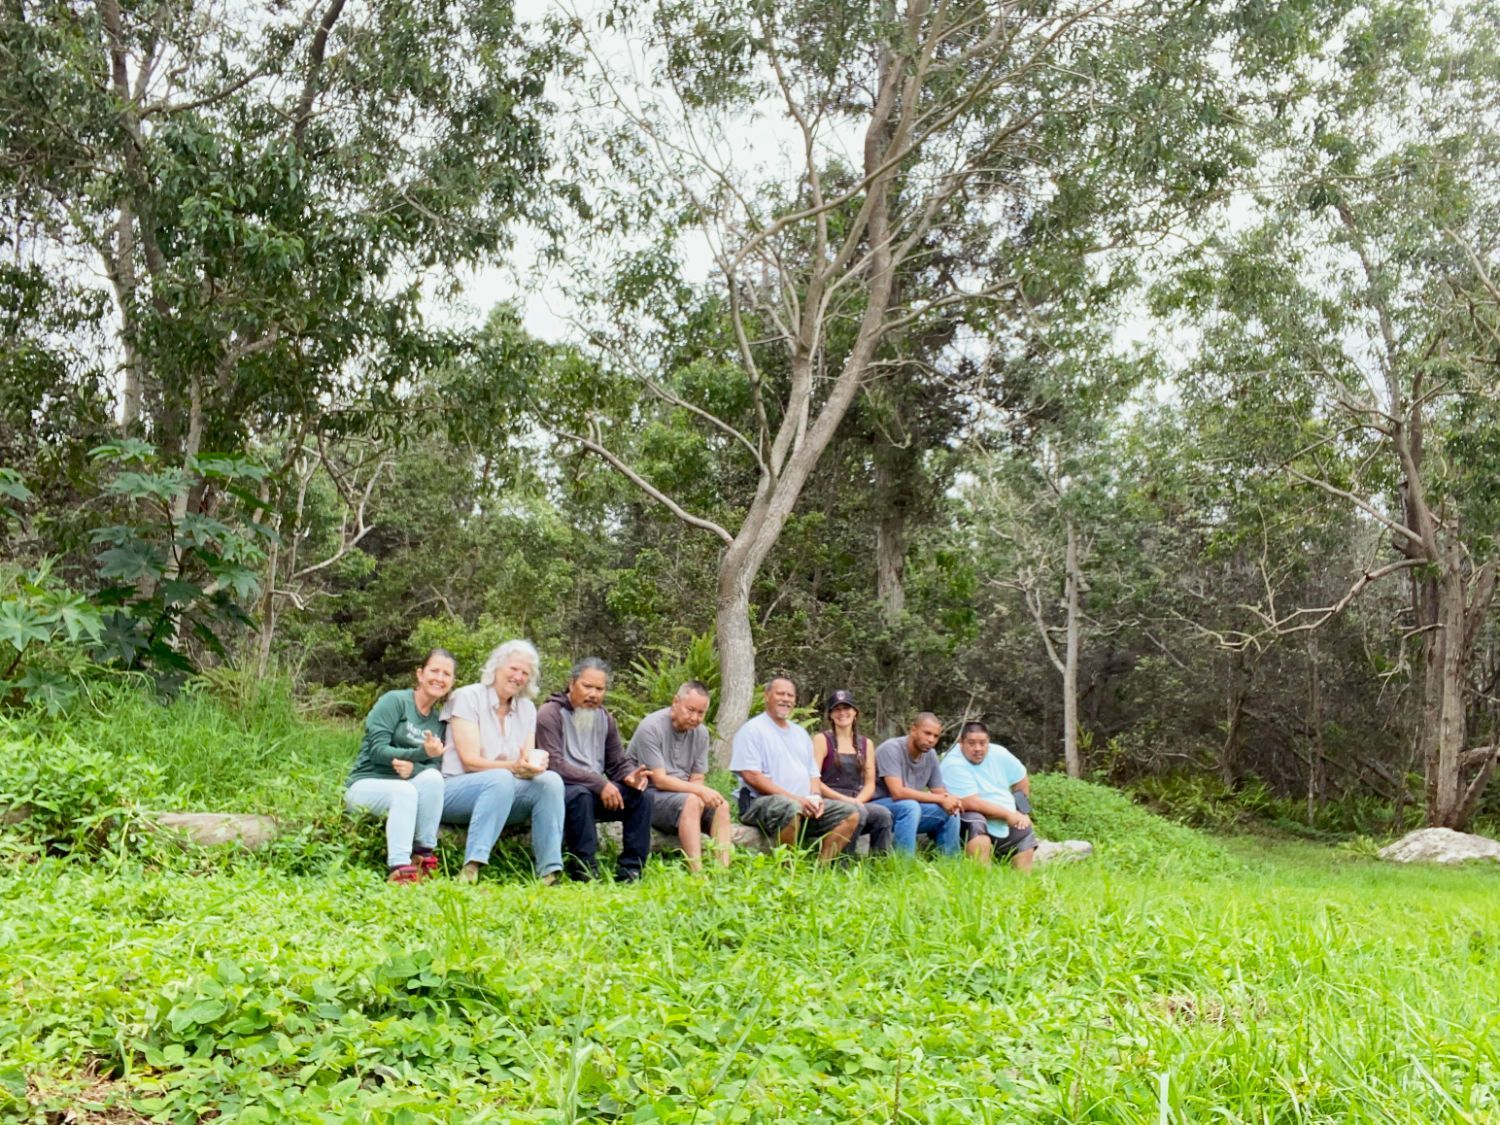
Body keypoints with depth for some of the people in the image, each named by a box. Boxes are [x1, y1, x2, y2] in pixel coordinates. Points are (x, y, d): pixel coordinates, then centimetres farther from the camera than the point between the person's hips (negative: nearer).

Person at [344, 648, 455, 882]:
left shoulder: (439, 721, 11)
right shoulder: (395, 701, -5)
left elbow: (434, 767, 0)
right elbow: (378, 750, -15)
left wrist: (413, 768, -24)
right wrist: (422, 752, -29)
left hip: (405, 789, 4)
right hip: (366, 783, -4)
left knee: (432, 778, -28)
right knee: (404, 791, -35)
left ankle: (424, 855, -23)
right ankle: (399, 868, -42)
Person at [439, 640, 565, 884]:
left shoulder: (527, 708, 11)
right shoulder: (468, 697, -6)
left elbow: (528, 758, 4)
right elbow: (470, 761, -14)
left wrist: (535, 763, -23)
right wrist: (514, 767, -30)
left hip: (505, 794, 5)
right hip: (455, 790, -5)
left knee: (551, 780, -21)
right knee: (501, 780, -36)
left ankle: (550, 873, -26)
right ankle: (471, 868, -42)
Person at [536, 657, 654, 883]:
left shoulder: (605, 718, 14)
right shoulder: (550, 714, -9)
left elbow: (618, 761, 16)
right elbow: (554, 764, -19)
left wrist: (630, 776, -11)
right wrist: (598, 784, -24)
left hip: (598, 789, 6)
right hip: (561, 790, -6)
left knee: (642, 795, -14)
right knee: (580, 794, -38)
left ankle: (630, 869, -11)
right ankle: (584, 870, -27)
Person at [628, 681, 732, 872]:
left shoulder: (701, 732, 3)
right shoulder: (651, 727, -16)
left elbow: (697, 780, 4)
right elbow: (659, 780, -20)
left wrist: (701, 792, -20)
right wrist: (699, 791, -27)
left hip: (684, 794, 7)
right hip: (648, 796, -6)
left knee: (721, 805, -17)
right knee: (691, 801, -32)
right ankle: (697, 872, -36)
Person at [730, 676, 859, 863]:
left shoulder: (800, 734, 22)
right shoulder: (752, 730, -2)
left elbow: (813, 773, 23)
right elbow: (751, 776, -13)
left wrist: (815, 796, -1)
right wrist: (793, 798, -18)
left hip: (805, 805, 8)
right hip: (763, 802, -8)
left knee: (850, 814, -6)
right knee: (791, 809, -39)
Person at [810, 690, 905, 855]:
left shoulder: (866, 744, 17)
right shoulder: (822, 739, 2)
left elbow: (870, 784, 12)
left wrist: (857, 801, -9)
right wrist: (843, 799, -17)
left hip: (856, 803, 4)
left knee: (884, 814, -26)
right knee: (858, 812, -34)